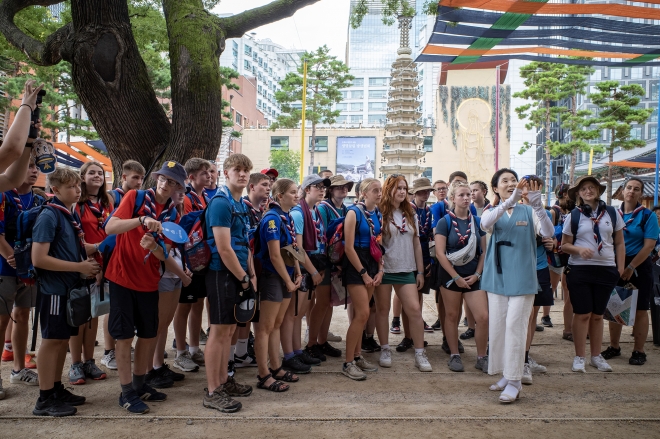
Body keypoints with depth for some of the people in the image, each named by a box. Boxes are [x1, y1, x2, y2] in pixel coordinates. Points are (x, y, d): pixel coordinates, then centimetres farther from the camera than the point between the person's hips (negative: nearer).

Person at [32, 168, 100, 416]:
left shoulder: (73, 216, 10)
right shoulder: (49, 216, -15)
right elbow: (38, 259, -21)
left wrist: (87, 266, 3)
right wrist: (79, 267, -18)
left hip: (71, 288, 8)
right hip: (54, 290, -8)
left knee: (63, 339, 14)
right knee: (51, 340, 0)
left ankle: (57, 389, 26)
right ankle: (45, 399, 11)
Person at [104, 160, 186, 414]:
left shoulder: (173, 215, 4)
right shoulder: (135, 198, -7)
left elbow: (163, 254, -2)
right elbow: (110, 227, -19)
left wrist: (153, 246, -24)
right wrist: (142, 220, -32)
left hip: (148, 281, 5)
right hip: (122, 277, -5)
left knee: (149, 334, 11)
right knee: (124, 335, 0)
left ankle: (139, 384, 28)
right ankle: (126, 392, 12)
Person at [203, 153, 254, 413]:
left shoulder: (242, 205, 13)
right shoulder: (220, 203, -15)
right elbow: (224, 249, -20)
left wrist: (252, 275, 10)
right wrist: (244, 278, -13)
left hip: (238, 275, 9)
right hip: (222, 274, -9)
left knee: (229, 329, 15)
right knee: (219, 330, -2)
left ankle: (223, 380, 28)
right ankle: (212, 392, 8)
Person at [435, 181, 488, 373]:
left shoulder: (477, 221, 6)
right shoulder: (445, 222, -4)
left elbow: (484, 251, 8)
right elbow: (440, 253, -10)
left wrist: (477, 274, -4)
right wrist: (456, 277, -12)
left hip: (473, 276, 3)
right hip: (451, 275, -2)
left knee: (483, 316, -5)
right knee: (452, 316, 6)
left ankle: (481, 357, 11)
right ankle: (454, 356, 20)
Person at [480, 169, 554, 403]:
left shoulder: (528, 211, 6)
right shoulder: (492, 212, 8)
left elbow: (548, 233, -11)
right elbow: (485, 224, -17)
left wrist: (537, 203, -24)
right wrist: (509, 201, -29)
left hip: (522, 276, -2)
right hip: (498, 276, 2)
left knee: (515, 326, -7)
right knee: (497, 326, 6)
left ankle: (514, 381, -1)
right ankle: (507, 374, 21)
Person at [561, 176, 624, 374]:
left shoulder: (612, 213, 6)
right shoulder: (573, 216, 1)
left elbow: (619, 243, 9)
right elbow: (564, 245, 2)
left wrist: (620, 267, 1)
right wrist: (579, 249, -18)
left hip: (606, 270, 2)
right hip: (580, 270, -2)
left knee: (597, 314, 10)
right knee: (583, 314, 0)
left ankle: (596, 356, 22)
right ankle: (579, 357, 10)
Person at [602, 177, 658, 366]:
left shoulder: (647, 216, -5)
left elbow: (649, 245, -11)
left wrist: (631, 268, -15)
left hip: (639, 266, -3)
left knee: (640, 310, 3)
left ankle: (639, 351, 14)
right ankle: (613, 347, 21)